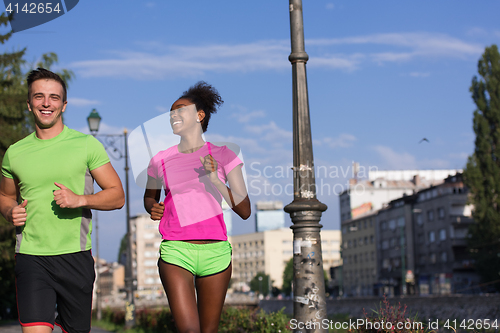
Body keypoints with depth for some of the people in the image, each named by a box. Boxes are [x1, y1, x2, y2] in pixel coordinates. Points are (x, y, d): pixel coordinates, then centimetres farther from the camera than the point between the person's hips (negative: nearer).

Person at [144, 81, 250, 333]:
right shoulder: (161, 160, 8)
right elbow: (149, 197, 27)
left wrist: (215, 179, -12)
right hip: (176, 250, 0)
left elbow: (244, 211, 0)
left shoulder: (222, 155, 4)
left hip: (215, 251, 0)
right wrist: (152, 208, 3)